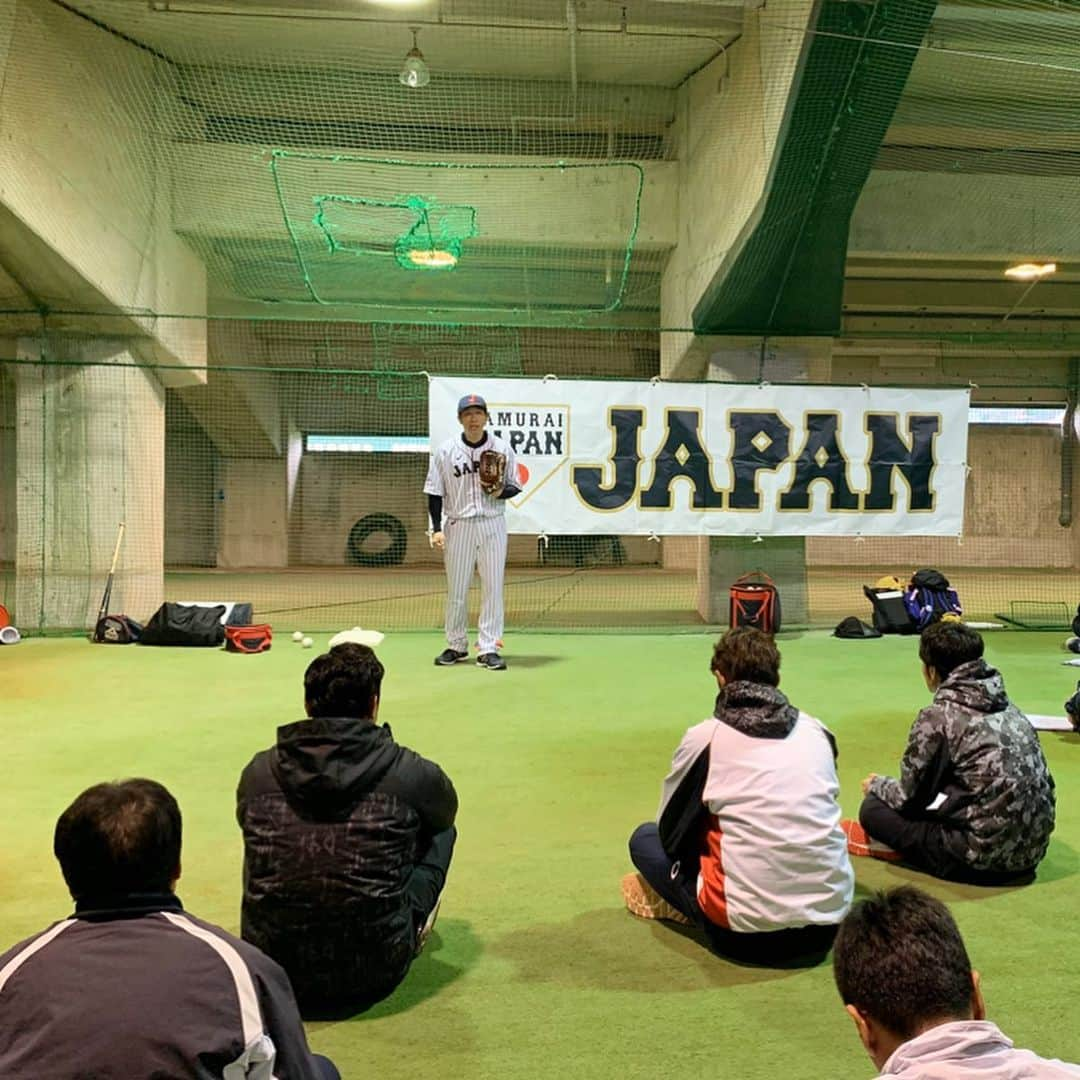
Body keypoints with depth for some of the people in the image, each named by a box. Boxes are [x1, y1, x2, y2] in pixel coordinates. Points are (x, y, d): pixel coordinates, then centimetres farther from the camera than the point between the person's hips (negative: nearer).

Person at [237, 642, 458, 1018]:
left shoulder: (258, 772, -3)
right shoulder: (410, 773, -9)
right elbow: (445, 812, 15)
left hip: (271, 970, 3)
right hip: (372, 978, -2)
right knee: (439, 828, 17)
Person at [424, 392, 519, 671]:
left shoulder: (502, 448, 1)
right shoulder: (445, 451, -1)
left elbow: (515, 486, 8)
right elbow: (435, 492, 2)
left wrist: (501, 492, -15)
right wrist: (436, 528, -6)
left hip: (492, 525, 0)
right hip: (458, 525, 0)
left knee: (492, 587, 0)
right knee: (456, 589, 6)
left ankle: (488, 648, 7)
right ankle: (456, 646, 21)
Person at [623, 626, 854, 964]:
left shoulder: (705, 737, -5)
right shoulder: (817, 732, 5)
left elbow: (670, 832, 7)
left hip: (748, 934, -4)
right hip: (828, 925, 4)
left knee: (645, 838, 17)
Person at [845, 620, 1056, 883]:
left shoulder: (937, 716, -12)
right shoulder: (1005, 705, 8)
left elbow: (910, 797, -4)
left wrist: (877, 785, 18)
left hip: (989, 851, -7)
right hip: (1033, 844, 7)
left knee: (873, 809, 4)